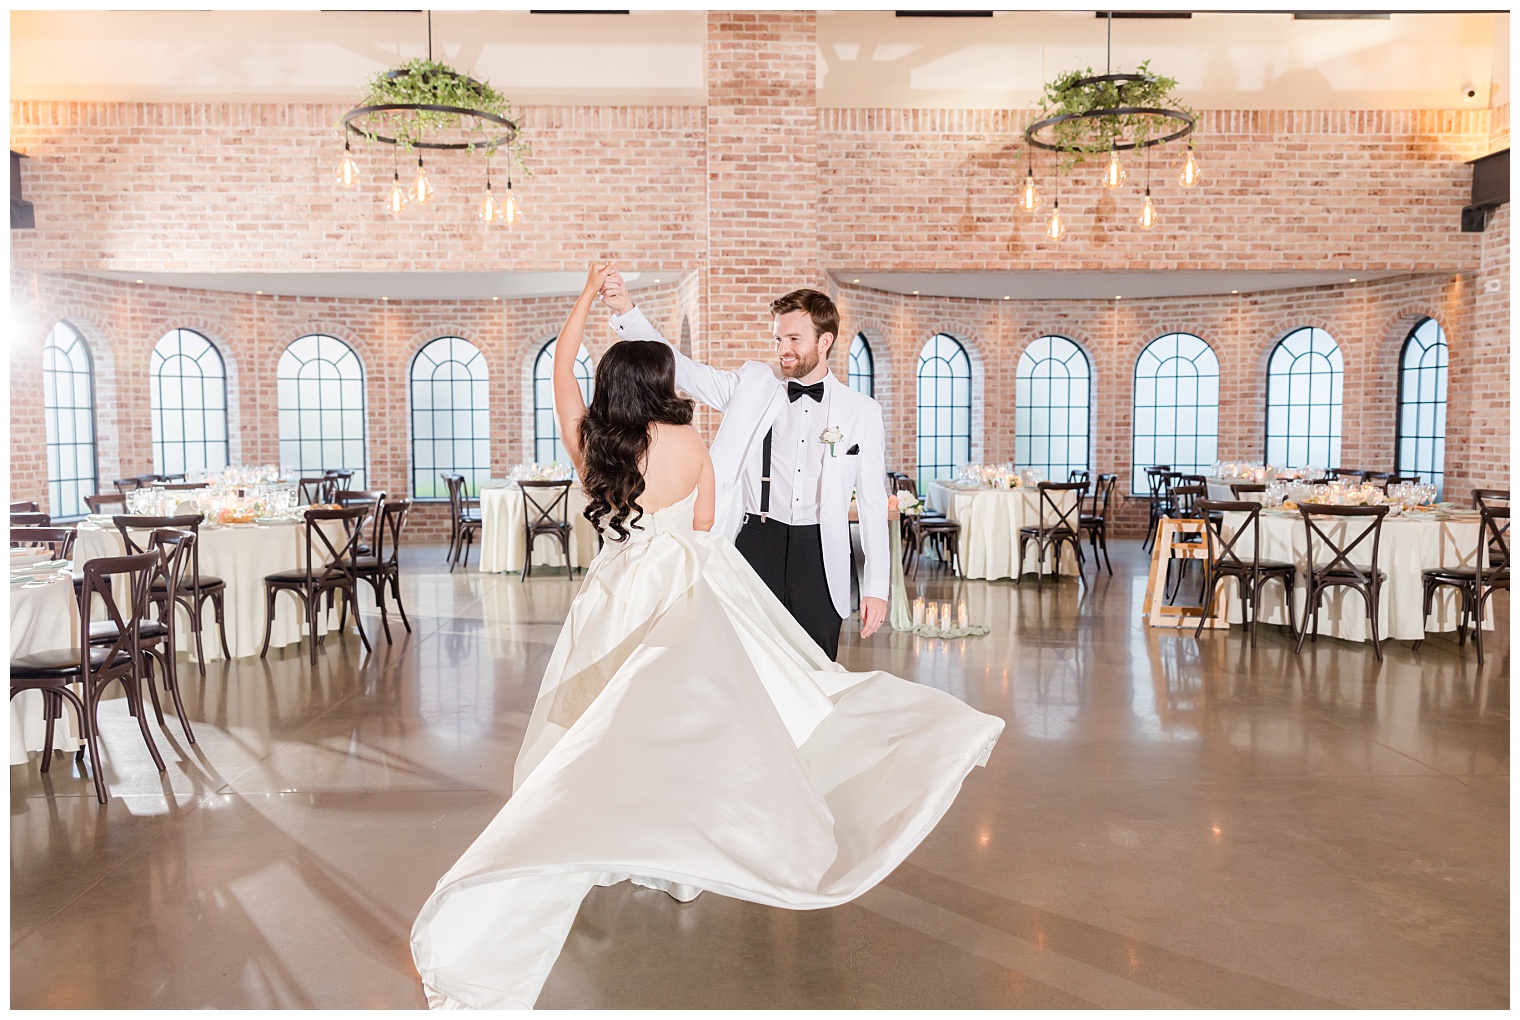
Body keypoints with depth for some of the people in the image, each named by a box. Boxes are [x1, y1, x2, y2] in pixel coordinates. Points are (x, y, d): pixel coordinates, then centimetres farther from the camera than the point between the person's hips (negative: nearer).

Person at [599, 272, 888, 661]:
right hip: (756, 542, 0)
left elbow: (873, 502, 4)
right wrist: (626, 311, -13)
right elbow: (680, 369, 1)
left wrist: (876, 587, 1)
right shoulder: (753, 383, 6)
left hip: (820, 555, 0)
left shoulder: (862, 412, 4)